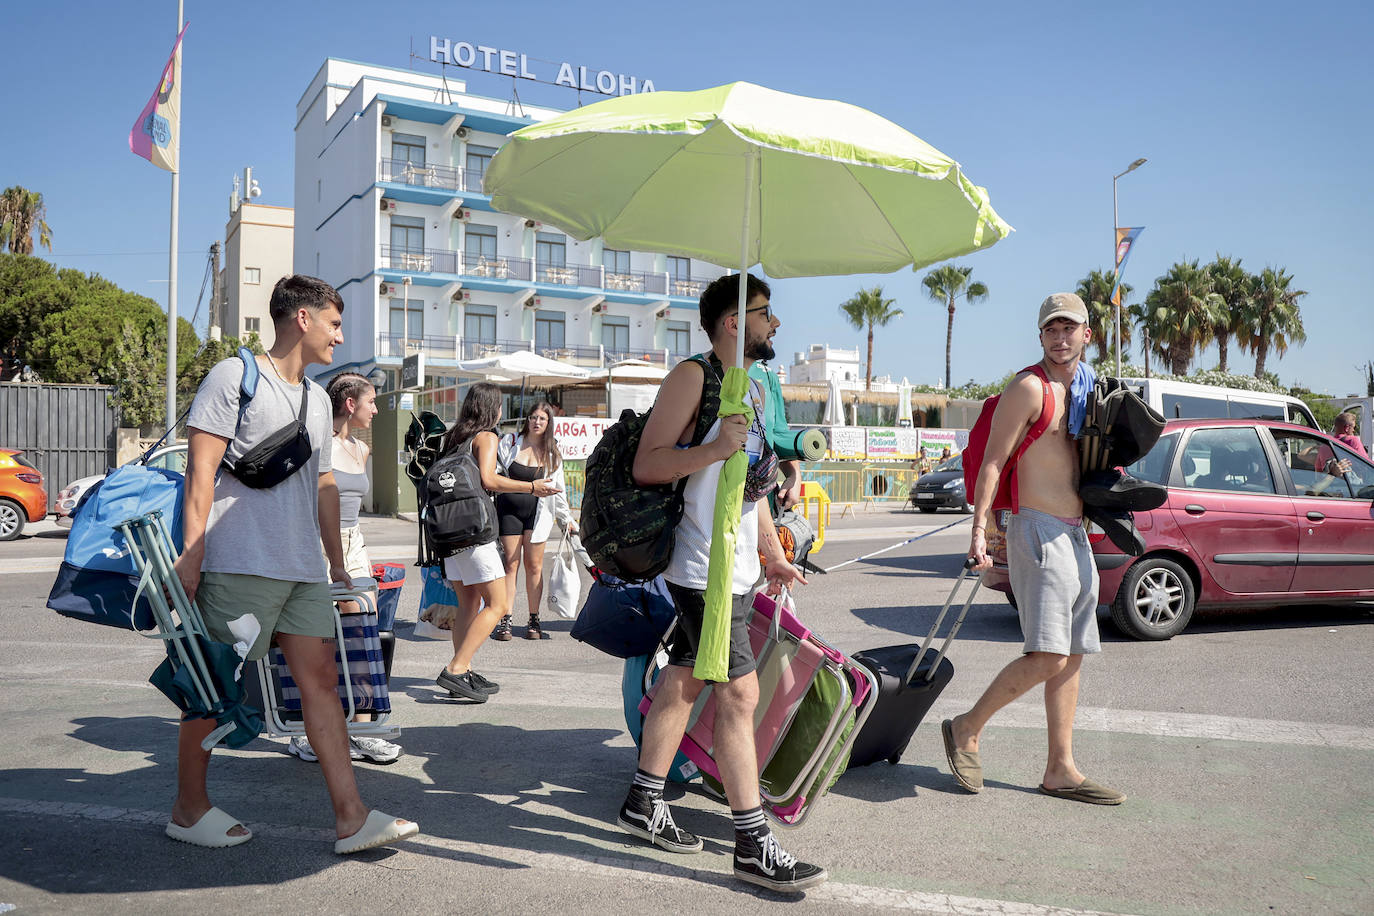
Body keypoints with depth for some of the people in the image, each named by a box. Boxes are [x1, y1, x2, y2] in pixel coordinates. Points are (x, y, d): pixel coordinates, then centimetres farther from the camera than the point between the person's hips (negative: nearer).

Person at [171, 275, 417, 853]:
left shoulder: (317, 399, 20)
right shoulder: (234, 377, -3)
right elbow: (201, 468, -9)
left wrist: (337, 564, 22)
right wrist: (192, 551, -16)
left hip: (303, 568, 7)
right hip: (240, 563, -7)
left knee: (321, 679, 2)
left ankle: (351, 817, 3)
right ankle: (188, 809, 21)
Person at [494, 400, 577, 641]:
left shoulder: (552, 452, 6)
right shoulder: (509, 443, 2)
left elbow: (557, 489, 10)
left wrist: (567, 519, 11)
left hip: (537, 511, 1)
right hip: (509, 509, -1)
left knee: (534, 565, 1)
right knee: (511, 564, -2)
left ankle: (534, 621, 10)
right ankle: (505, 621, 2)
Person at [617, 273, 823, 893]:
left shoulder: (755, 389, 18)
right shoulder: (693, 376, -9)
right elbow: (646, 465, -14)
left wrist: (773, 555, 19)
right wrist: (716, 448, -27)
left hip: (738, 569, 9)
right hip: (703, 568, -9)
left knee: (683, 680, 15)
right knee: (739, 692, -8)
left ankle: (644, 804, 27)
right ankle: (753, 846, -1)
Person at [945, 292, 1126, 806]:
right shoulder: (1029, 388, -7)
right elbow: (992, 461, -12)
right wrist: (979, 532, -20)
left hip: (1076, 535, 9)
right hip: (1040, 531, -9)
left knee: (1071, 657, 8)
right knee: (1047, 657, -14)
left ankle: (1060, 771, 15)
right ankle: (966, 729, 3)